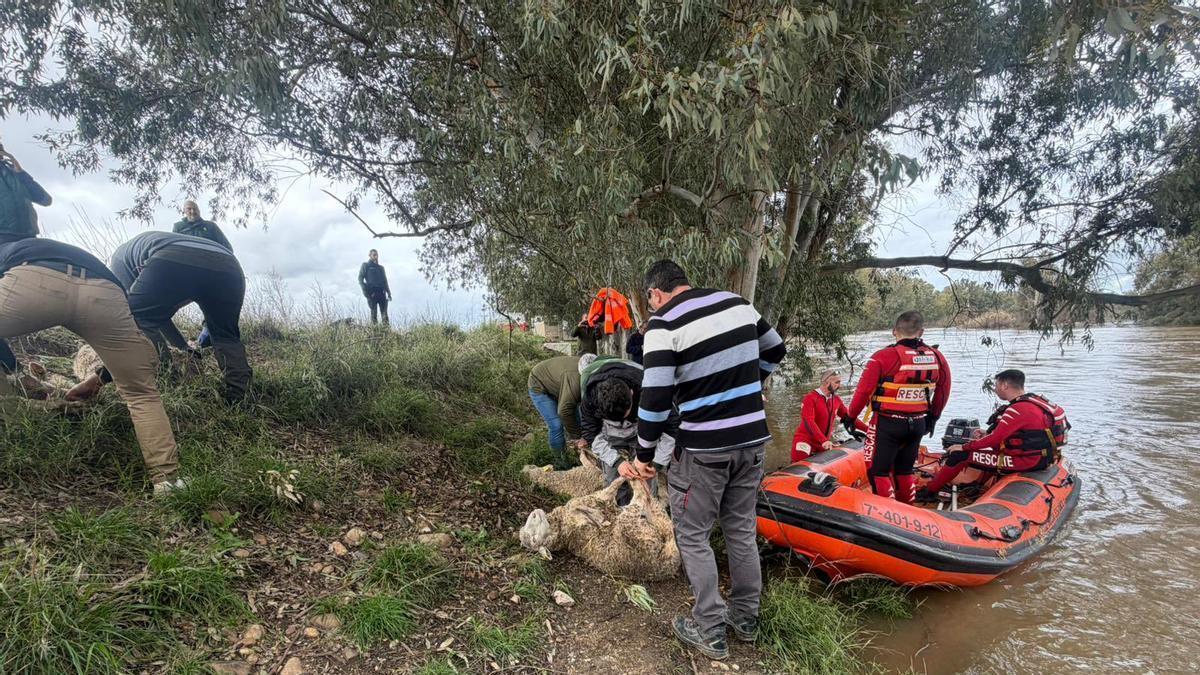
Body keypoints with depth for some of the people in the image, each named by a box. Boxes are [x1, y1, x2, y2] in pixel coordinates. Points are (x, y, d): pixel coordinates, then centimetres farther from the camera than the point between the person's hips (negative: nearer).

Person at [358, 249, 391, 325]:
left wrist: (388, 293, 12)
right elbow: (360, 279, 2)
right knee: (374, 313, -7)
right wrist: (364, 290, -13)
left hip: (381, 292, 4)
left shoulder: (381, 267, 24)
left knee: (384, 313, -4)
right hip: (372, 293, -4)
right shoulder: (365, 266, 10)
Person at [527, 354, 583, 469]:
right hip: (539, 386, -8)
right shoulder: (575, 378, -42)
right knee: (556, 425, -15)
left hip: (556, 385, 8)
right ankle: (560, 462, 1)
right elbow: (564, 410, -38)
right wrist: (576, 435, -25)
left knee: (577, 420, 3)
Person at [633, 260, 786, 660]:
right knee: (741, 530, 19)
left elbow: (655, 397, -18)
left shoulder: (664, 324, -12)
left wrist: (644, 455, -6)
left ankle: (711, 632, 17)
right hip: (753, 439, 7)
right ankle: (746, 619, 32)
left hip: (704, 449, -6)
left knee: (692, 536, 10)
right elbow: (775, 352, 19)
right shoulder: (738, 303, 6)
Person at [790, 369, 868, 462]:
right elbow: (808, 421, -23)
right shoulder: (811, 398, -13)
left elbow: (849, 418, 14)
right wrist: (824, 440, -33)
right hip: (805, 440, -7)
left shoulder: (837, 400, 6)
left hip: (825, 443, 7)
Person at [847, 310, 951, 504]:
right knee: (904, 470, 21)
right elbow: (943, 392, 12)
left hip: (887, 424, -6)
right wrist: (933, 417, 24)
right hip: (918, 423, 6)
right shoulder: (937, 357, 0)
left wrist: (851, 416, -1)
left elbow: (864, 390, -15)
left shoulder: (883, 357, -17)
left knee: (878, 471, 6)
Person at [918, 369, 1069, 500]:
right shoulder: (1033, 401, 8)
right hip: (1039, 457, 10)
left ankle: (929, 491, 0)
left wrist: (963, 447, -12)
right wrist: (986, 434, 10)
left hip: (1024, 462, -10)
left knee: (960, 455, -9)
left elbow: (995, 439, -22)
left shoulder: (1019, 409, -22)